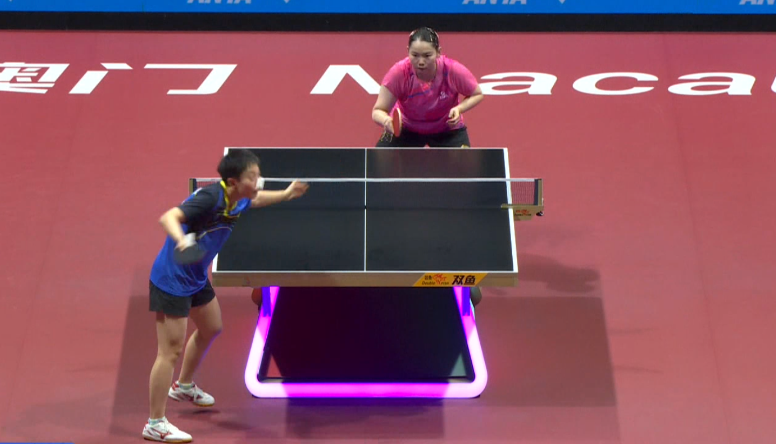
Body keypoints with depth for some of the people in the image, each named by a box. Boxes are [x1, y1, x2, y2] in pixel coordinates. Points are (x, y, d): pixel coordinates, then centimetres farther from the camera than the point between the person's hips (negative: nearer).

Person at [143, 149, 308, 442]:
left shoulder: (238, 200, -2)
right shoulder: (210, 198, -29)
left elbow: (254, 200, 24)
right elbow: (168, 217, -41)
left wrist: (286, 195, 19)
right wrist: (181, 240, -59)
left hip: (196, 278, 10)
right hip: (171, 279, -10)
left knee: (211, 328, 26)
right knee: (171, 350, -7)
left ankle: (183, 386, 49)